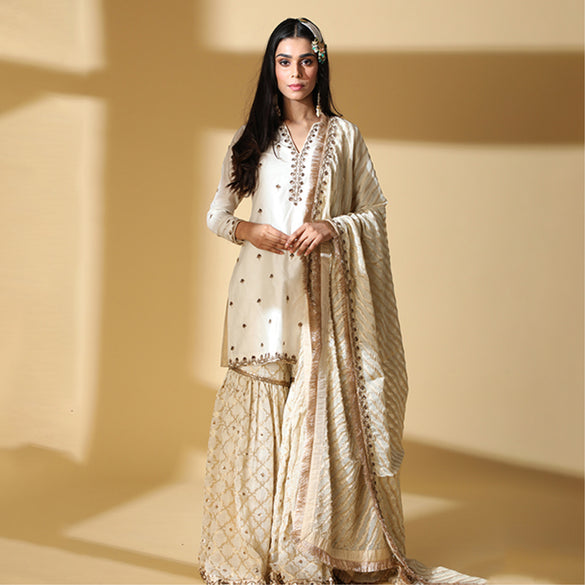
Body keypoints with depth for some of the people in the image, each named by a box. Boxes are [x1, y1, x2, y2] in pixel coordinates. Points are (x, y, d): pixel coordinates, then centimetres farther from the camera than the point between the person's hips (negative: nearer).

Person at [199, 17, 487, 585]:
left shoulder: (344, 136, 8)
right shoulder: (251, 138, 11)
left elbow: (375, 214, 7)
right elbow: (217, 213, 12)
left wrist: (331, 228, -12)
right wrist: (250, 230, -9)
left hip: (323, 295, -1)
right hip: (263, 294, 1)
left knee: (323, 411, -3)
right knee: (260, 412, -1)